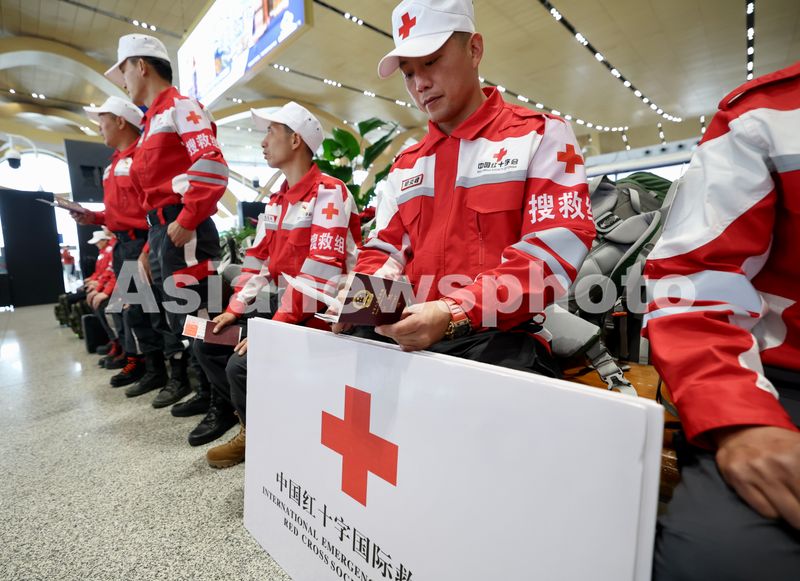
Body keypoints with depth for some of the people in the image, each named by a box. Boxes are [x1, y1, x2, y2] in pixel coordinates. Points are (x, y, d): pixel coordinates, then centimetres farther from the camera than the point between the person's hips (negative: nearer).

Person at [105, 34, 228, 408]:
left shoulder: (179, 107, -2)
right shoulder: (153, 121, 26)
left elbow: (213, 166, -19)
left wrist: (187, 221, -20)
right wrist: (150, 245, 21)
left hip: (182, 230, -10)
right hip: (161, 230, 10)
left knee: (190, 311, -7)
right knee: (169, 309, 15)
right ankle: (178, 377, 30)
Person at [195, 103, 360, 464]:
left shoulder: (329, 193, -14)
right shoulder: (276, 200, 16)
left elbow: (321, 271, -23)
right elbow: (259, 258, 16)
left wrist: (276, 326, -24)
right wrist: (235, 309, 5)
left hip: (315, 313, -9)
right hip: (278, 305, 9)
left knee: (242, 364, -20)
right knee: (207, 343, 7)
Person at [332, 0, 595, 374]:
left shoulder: (540, 135, 4)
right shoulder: (405, 165, 20)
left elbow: (553, 250, -9)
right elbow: (384, 250, 17)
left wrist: (454, 314, -21)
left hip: (500, 339, -4)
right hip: (405, 334, 5)